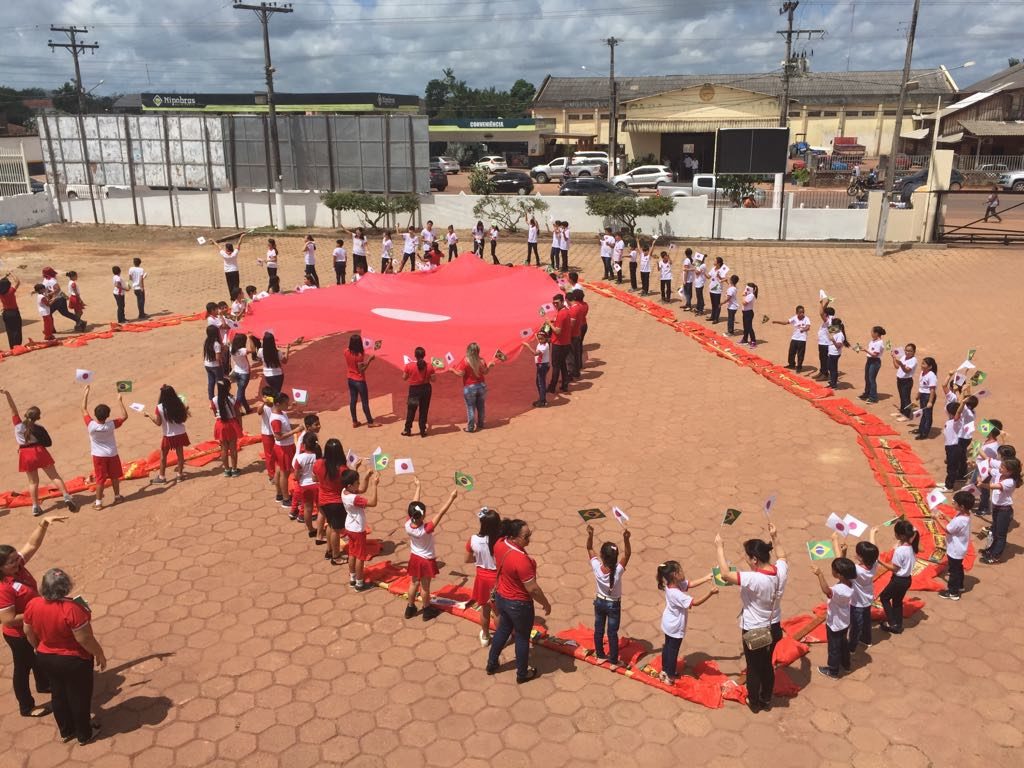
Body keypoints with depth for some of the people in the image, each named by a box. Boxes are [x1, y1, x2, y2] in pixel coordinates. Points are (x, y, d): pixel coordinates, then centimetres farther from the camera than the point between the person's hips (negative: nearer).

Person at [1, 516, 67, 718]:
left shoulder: (17, 567, -13)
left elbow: (32, 545, -9)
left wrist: (43, 524, -23)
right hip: (19, 635, -8)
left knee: (39, 658, 30)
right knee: (23, 668, 13)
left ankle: (43, 684, 57)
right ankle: (27, 707, 33)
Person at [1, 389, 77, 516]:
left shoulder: (18, 424, -6)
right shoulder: (39, 428, -8)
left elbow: (13, 409, -7)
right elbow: (49, 443, -6)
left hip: (25, 455, 2)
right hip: (39, 452, -2)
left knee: (33, 481, 12)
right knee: (54, 476, 3)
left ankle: (35, 506, 11)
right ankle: (66, 496, -8)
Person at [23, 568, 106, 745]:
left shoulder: (32, 605, -15)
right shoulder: (72, 609, -33)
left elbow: (29, 633, 2)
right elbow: (84, 638, -26)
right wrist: (100, 655, -10)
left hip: (46, 658, 5)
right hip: (74, 660, -5)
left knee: (59, 695, 25)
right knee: (79, 697, 15)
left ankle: (66, 731, 43)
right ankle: (84, 735, 33)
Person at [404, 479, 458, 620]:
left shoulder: (408, 525, -24)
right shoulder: (426, 529, -36)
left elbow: (414, 506, -12)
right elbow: (441, 513, -34)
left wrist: (418, 487, -1)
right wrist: (452, 497, -29)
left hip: (414, 558, 5)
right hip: (426, 560, -5)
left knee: (414, 583, 22)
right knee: (425, 586, 14)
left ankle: (410, 608, 38)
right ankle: (427, 611, 34)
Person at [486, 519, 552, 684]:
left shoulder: (500, 544, -13)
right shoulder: (521, 560, -36)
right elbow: (533, 589, -26)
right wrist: (546, 604, -12)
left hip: (501, 597, 7)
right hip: (518, 604, -7)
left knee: (503, 629, 30)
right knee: (522, 637, 17)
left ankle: (491, 664, 47)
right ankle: (522, 674, 38)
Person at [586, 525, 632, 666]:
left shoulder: (596, 567, -26)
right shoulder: (618, 570, -32)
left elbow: (589, 548, -16)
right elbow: (627, 554, -30)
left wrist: (590, 535, -30)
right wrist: (626, 539, -45)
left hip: (600, 602, 2)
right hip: (614, 605, -2)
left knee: (598, 630, 20)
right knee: (612, 633, 12)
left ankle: (600, 655, 38)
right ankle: (614, 661, 25)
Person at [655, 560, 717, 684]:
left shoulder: (672, 584, -11)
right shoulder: (676, 594, -37)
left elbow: (690, 584, -5)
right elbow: (695, 603, -36)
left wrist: (707, 578, -11)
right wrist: (710, 593, -38)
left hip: (669, 624, 9)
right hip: (675, 627, -9)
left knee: (667, 647, 23)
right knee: (673, 651, 9)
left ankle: (664, 672, 39)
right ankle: (669, 678, 23)